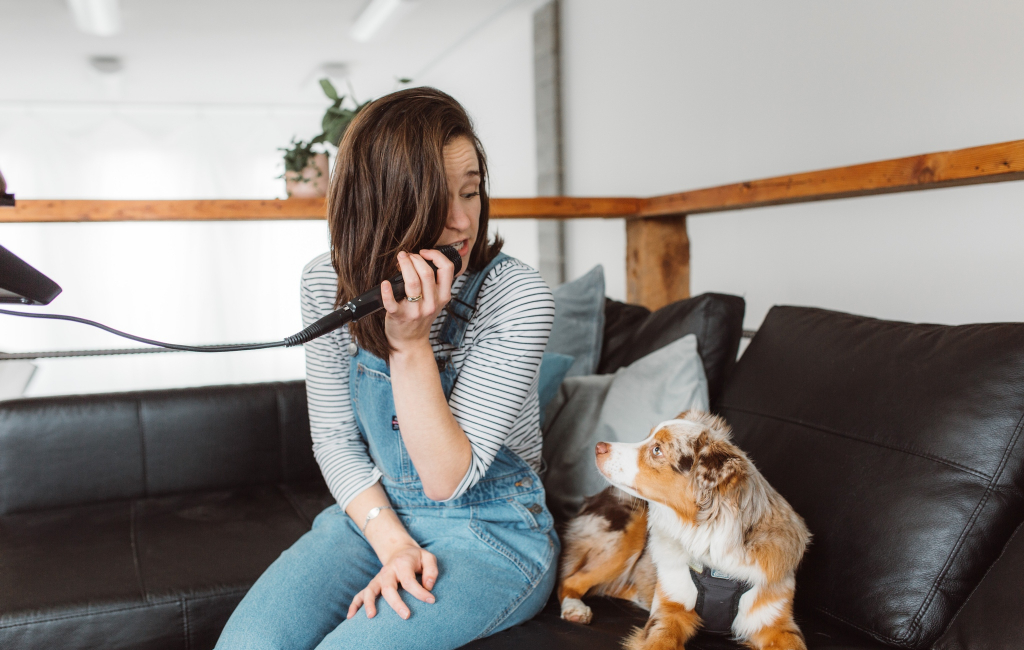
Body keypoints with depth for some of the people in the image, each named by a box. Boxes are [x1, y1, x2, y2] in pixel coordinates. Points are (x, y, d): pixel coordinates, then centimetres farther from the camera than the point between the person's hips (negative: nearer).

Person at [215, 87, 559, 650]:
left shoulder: (516, 297, -19)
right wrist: (393, 545, -12)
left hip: (491, 534, -3)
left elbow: (447, 479, -19)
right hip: (372, 513, 3)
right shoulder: (327, 282, -6)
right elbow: (334, 438, 1)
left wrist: (411, 343, -29)